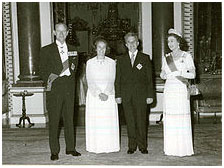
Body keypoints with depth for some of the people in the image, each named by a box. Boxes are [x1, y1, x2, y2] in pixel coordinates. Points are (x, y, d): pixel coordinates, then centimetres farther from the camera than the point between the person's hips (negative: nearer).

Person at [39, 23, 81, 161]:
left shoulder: (73, 50, 15)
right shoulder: (46, 50, 5)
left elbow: (73, 69, 13)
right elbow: (43, 71, 3)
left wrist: (57, 75, -3)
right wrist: (50, 81, -12)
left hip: (69, 88, 3)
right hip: (54, 89, -3)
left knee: (69, 119, 7)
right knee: (54, 120, -2)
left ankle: (71, 148, 17)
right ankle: (54, 151, 5)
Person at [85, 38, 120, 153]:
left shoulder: (111, 63, 6)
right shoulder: (90, 63, 5)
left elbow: (111, 80, -1)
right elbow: (90, 81, -2)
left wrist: (106, 93, -15)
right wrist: (99, 93, -14)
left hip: (108, 94, 0)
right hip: (94, 94, 0)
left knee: (109, 121, 0)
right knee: (95, 121, -2)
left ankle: (109, 146, 8)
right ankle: (96, 147, 5)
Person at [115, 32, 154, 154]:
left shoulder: (145, 58, 8)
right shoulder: (121, 60, 13)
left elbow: (150, 78, 4)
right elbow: (118, 79, 10)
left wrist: (150, 95, -3)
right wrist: (118, 95, 1)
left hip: (141, 95, -1)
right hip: (126, 95, 2)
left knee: (141, 121, -1)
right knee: (130, 121, 3)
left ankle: (142, 146, 10)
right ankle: (132, 146, 12)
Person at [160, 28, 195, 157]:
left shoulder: (186, 56, 1)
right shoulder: (166, 57, 14)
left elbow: (193, 74, -5)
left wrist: (180, 73, -19)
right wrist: (163, 74, -3)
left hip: (181, 89, -4)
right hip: (169, 89, 4)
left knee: (182, 118, -5)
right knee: (169, 119, 2)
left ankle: (184, 149, 3)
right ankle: (171, 148, 10)